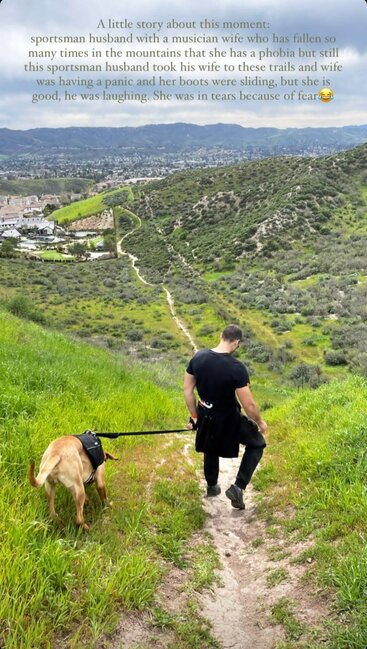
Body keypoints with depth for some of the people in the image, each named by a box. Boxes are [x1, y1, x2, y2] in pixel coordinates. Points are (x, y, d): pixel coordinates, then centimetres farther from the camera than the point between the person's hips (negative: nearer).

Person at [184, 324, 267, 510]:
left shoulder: (198, 357, -11)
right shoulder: (237, 368, -27)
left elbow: (187, 389, -1)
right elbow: (248, 405, -22)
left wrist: (194, 416, 13)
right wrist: (260, 422, -1)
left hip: (205, 417, 5)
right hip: (228, 420, -5)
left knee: (210, 449, 33)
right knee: (257, 444, 20)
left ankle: (211, 487, 54)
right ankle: (237, 487, 12)